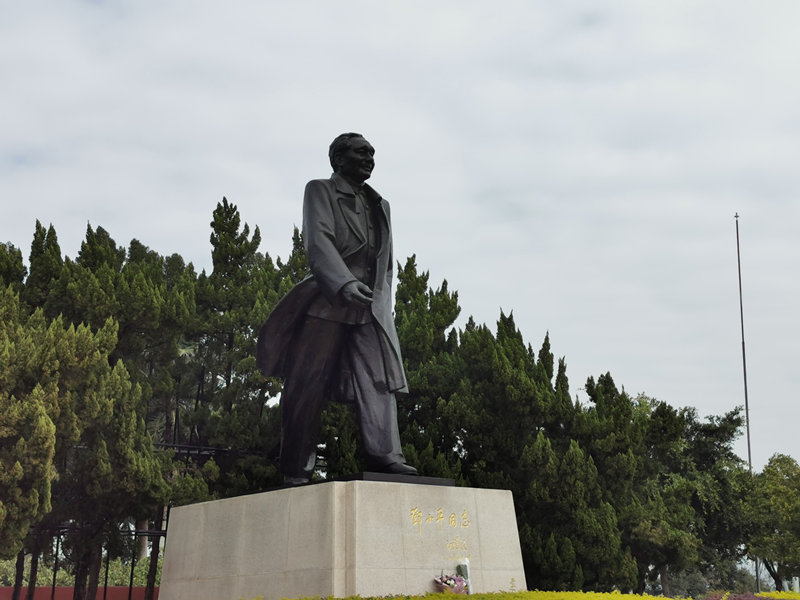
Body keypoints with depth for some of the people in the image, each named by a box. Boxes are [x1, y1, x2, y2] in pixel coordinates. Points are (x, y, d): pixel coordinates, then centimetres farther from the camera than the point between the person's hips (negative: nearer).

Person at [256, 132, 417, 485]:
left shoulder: (380, 205, 25)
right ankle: (296, 469, -2)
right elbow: (318, 241, -11)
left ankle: (385, 455, -22)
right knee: (307, 387, -6)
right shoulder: (320, 191, 6)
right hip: (327, 302, -5)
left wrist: (381, 302, 15)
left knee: (379, 381, -13)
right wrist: (345, 283, -27)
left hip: (370, 308, 5)